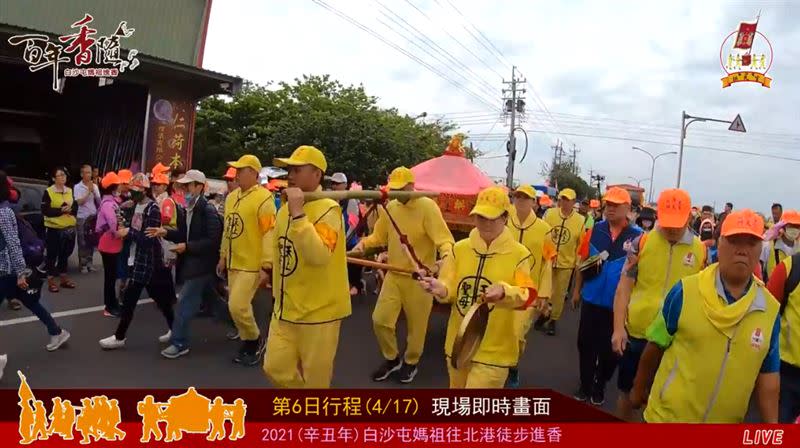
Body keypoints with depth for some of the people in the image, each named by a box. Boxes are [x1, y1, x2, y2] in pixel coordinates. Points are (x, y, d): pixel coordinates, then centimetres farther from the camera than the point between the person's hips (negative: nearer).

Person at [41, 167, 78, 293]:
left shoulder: (70, 191, 10)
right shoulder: (48, 192, -6)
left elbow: (76, 207, 7)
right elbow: (45, 210, -13)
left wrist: (70, 209, -14)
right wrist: (61, 210, -22)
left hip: (69, 228, 5)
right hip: (54, 228, -5)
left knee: (65, 253, 14)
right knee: (52, 254, 1)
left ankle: (63, 277, 25)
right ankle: (51, 280, 8)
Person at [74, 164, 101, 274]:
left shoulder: (95, 186, 6)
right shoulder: (78, 187, -5)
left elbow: (99, 201, 4)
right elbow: (80, 202, -14)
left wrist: (93, 191, -9)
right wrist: (88, 191, -15)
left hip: (94, 216, 4)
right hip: (82, 217, -4)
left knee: (91, 241, 9)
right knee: (82, 243, -1)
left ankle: (89, 263, 18)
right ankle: (83, 264, 4)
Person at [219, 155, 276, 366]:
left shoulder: (263, 198, -16)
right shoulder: (231, 197, 10)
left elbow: (269, 233, -19)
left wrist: (267, 266, -21)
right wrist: (223, 257, 20)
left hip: (252, 265, -8)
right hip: (234, 263, 8)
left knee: (238, 306, -9)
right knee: (237, 306, 13)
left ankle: (254, 341, 14)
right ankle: (248, 342, 29)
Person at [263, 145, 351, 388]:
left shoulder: (328, 209, -17)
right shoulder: (285, 208, 7)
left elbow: (319, 256, -33)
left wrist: (298, 213, -32)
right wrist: (279, 297, 21)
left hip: (318, 311, -7)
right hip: (286, 309, 7)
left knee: (315, 378, 7)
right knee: (276, 368, 13)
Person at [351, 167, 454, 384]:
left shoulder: (427, 206, -15)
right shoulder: (389, 208, 3)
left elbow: (444, 239, -22)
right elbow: (379, 236, 14)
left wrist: (446, 256, -42)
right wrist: (364, 243, -6)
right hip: (394, 275, 5)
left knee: (416, 324, 9)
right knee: (380, 319, 5)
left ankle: (411, 362, 35)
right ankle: (392, 359, 30)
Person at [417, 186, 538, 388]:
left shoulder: (518, 254, -9)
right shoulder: (459, 248, 3)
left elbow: (527, 296, -19)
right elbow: (449, 289, 0)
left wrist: (504, 292, -40)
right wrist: (439, 288, -24)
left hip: (493, 352, -5)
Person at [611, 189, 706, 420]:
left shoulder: (701, 250, -2)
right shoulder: (642, 242, -5)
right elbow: (624, 288, -3)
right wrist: (618, 328, -8)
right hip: (636, 333, 0)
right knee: (627, 391, 15)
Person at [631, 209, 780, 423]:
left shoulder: (771, 309, -4)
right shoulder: (686, 291, -13)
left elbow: (767, 376, 1)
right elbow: (656, 346, -3)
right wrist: (639, 389, 5)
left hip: (727, 420, 3)